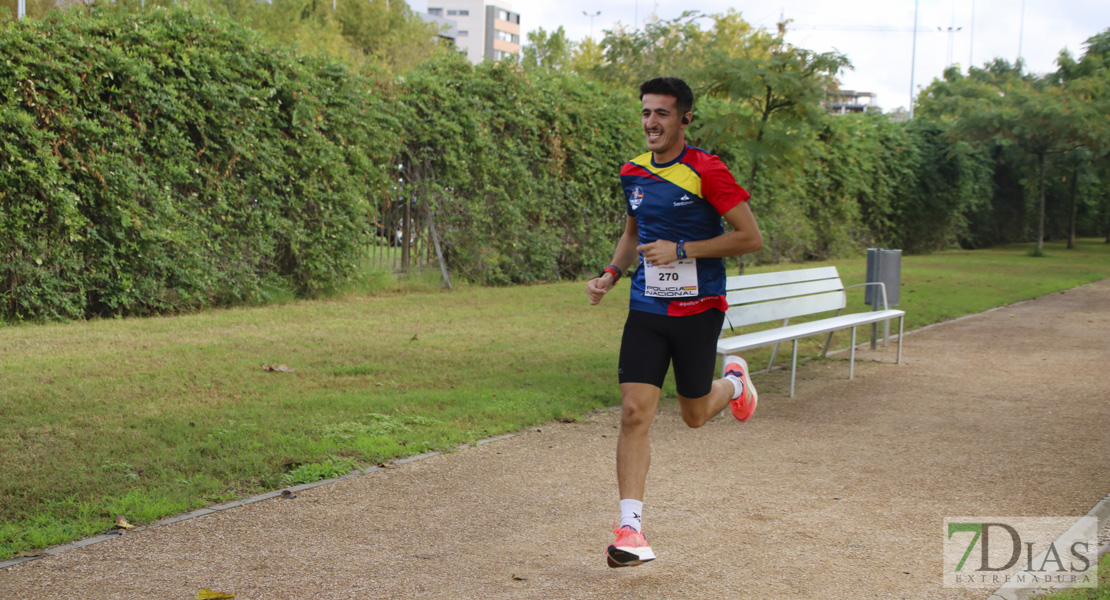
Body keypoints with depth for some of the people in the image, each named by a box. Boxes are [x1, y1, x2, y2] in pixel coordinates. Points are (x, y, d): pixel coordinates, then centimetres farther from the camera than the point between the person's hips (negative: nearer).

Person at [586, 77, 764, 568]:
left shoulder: (706, 171, -12)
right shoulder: (633, 173, 7)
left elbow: (751, 237, -13)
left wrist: (681, 250, -18)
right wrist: (611, 274, 7)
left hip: (698, 309, -4)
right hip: (646, 308, 4)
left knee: (694, 415, 10)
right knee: (634, 413, -9)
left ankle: (734, 381, 46)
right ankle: (631, 531, -7)